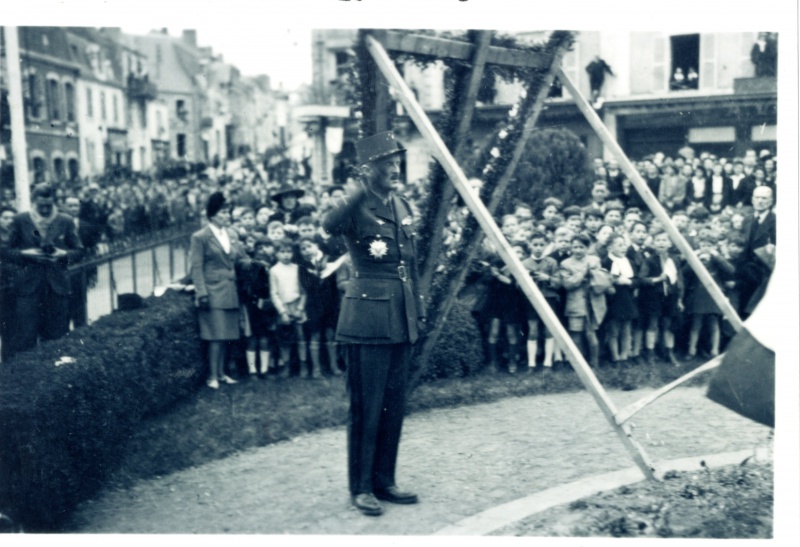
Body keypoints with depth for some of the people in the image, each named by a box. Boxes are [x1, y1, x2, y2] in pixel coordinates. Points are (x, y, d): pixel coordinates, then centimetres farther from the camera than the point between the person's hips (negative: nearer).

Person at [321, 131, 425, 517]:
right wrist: (359, 190, -37)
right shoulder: (357, 207, -8)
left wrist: (419, 311, 19)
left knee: (394, 406, 11)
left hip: (401, 319, 7)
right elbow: (329, 225, -33)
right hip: (367, 318, -7)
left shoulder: (403, 207, 14)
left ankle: (384, 481, 22)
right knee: (366, 407, -2)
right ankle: (360, 488, 10)